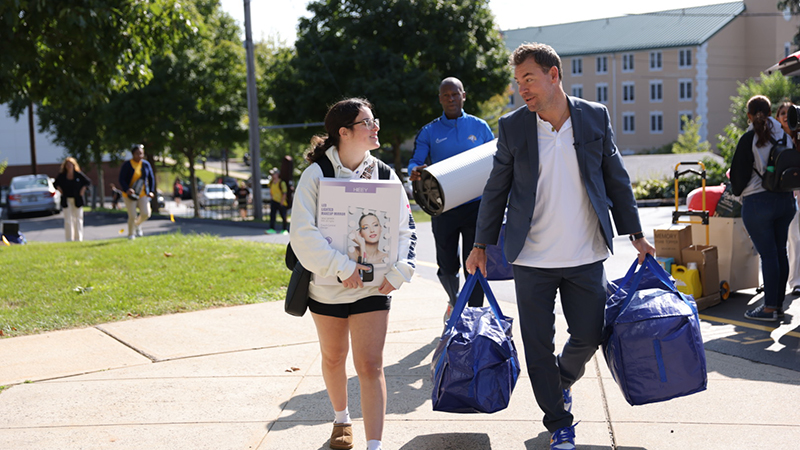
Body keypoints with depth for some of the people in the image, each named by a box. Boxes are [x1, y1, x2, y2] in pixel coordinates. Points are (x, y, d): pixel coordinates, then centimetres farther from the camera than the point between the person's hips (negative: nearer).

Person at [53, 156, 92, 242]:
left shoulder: (79, 175, -1)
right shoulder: (61, 175, 1)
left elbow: (88, 182, 9)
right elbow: (55, 183, 15)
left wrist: (83, 188, -4)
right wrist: (59, 188, -2)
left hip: (77, 200, 0)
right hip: (66, 200, 0)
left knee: (78, 219, 4)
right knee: (68, 220, -2)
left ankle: (78, 239, 10)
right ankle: (69, 239, 1)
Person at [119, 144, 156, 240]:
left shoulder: (146, 164, 3)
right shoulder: (127, 165, -9)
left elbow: (151, 178, 12)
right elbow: (121, 180, -11)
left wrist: (151, 191, 2)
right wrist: (127, 190, -28)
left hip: (143, 194, 3)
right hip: (130, 194, -3)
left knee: (146, 214, -10)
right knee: (132, 216, -6)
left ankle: (138, 224, 25)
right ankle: (131, 234, 19)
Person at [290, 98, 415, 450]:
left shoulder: (384, 175, -1)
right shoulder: (316, 174, -10)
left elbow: (404, 230, 3)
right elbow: (303, 233, -17)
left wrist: (397, 273, -9)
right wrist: (342, 267, -22)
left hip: (373, 287, 0)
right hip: (327, 286, 0)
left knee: (370, 366, -7)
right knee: (333, 358, 18)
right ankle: (341, 419, 42)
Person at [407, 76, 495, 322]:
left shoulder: (479, 127, 8)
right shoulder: (429, 132, 7)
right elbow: (415, 162, 0)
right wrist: (415, 171, -25)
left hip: (475, 206, 0)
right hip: (443, 208, 1)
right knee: (447, 266, 7)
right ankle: (454, 302, 37)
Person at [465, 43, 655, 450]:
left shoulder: (596, 117, 0)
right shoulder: (512, 127, -1)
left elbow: (616, 180, 8)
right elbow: (496, 190, 6)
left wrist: (636, 235, 8)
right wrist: (481, 245, 5)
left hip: (586, 257, 1)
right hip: (532, 260, 0)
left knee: (588, 337, 6)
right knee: (538, 347, 4)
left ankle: (562, 382, 40)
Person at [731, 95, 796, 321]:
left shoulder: (749, 139, -10)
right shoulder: (785, 135, 6)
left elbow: (739, 172, -7)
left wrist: (738, 190, 13)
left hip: (758, 202, -6)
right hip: (786, 199, 6)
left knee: (768, 254, -4)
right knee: (780, 252, 12)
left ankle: (770, 308, 0)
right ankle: (778, 304, 18)